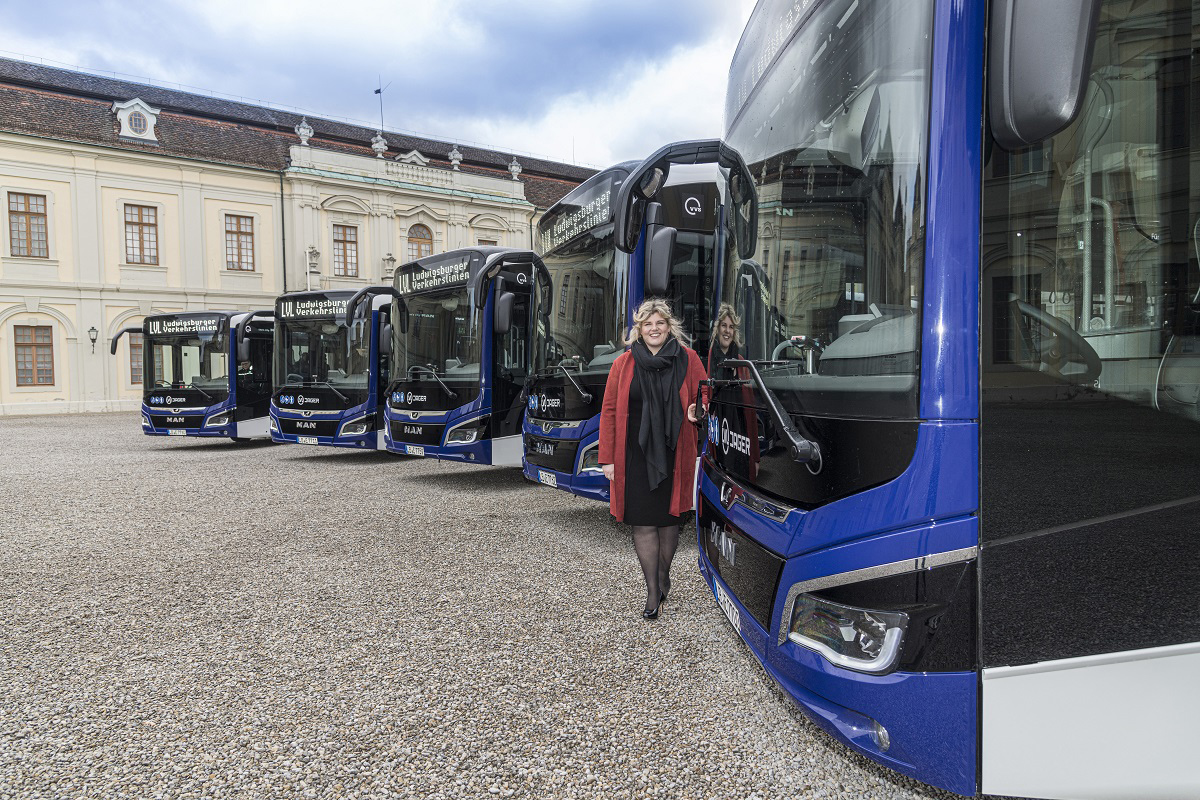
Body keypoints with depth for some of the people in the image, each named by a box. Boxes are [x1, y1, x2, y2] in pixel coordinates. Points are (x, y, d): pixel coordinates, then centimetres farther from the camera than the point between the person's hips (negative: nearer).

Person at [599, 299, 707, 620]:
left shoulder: (687, 359, 1)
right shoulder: (624, 364, 1)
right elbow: (609, 412, 3)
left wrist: (697, 412, -15)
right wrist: (607, 458, -1)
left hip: (673, 454, 1)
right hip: (636, 455, 0)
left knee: (669, 518, 11)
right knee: (643, 522, 1)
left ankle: (663, 576, 33)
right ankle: (653, 591, 11)